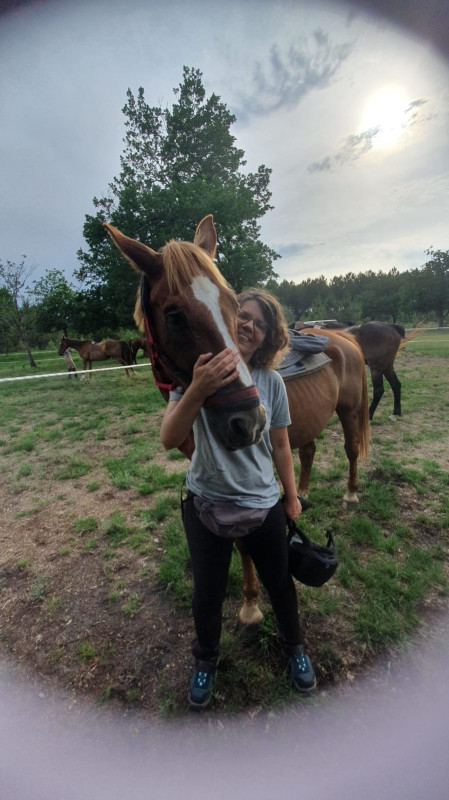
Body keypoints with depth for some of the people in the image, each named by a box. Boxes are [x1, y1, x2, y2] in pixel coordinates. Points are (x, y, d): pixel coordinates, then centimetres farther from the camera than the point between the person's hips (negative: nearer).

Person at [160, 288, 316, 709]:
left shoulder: (271, 381, -9)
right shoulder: (198, 371, -13)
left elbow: (280, 446, 0)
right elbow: (169, 439, -24)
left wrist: (291, 497, 8)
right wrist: (197, 390, -41)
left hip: (263, 506, 2)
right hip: (206, 505, -1)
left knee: (280, 584, 21)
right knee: (207, 595, 17)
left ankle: (293, 647, 57)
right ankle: (205, 659, 53)